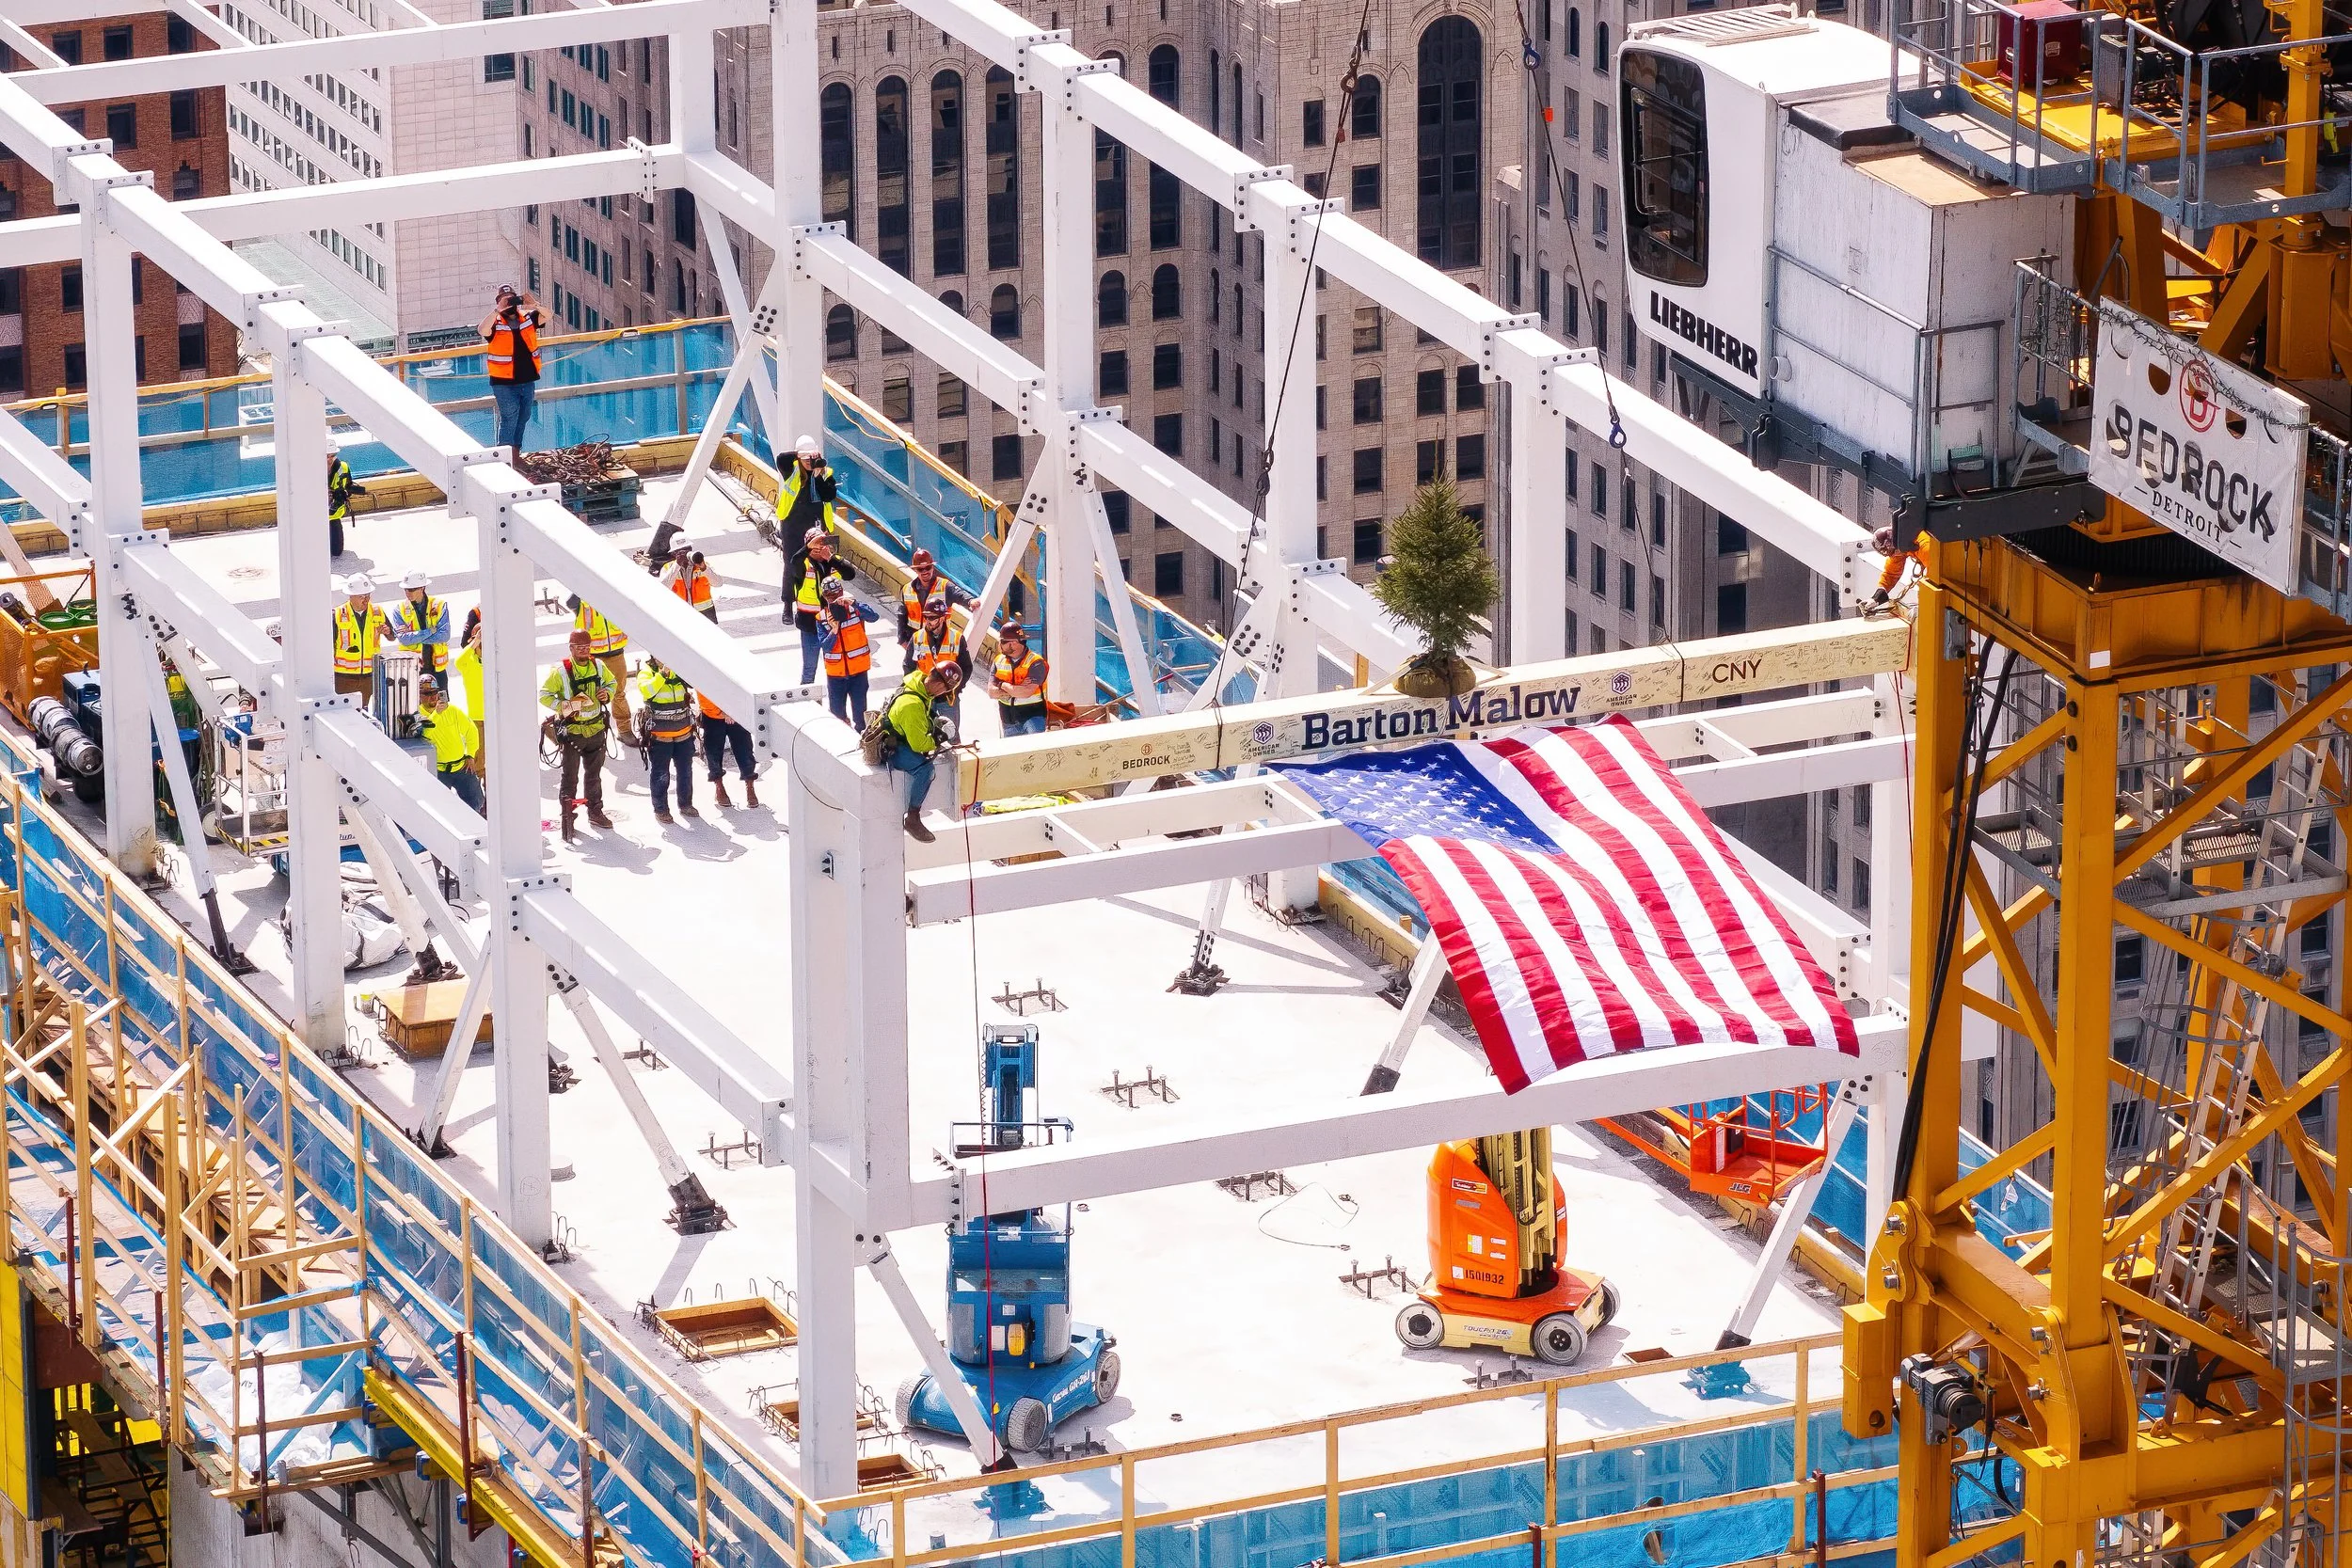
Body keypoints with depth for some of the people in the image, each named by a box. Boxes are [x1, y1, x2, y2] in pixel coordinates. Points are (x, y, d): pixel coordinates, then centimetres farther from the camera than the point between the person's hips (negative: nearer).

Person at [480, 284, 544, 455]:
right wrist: (498, 310, -31)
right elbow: (483, 330, -28)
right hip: (505, 383, -5)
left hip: (527, 381, 5)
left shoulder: (527, 318, 4)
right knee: (509, 418, -9)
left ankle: (516, 450, 29)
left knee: (523, 417, 16)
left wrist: (535, 305, -25)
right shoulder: (496, 323, -8)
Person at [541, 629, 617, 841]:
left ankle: (595, 813, 32)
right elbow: (544, 695, -10)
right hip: (572, 731, -5)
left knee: (594, 775, 18)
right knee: (571, 778, -2)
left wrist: (607, 694, -3)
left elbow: (611, 682, 19)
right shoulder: (560, 672, -13)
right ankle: (568, 821, 2)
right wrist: (563, 706, -25)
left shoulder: (598, 666, 3)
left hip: (596, 728, 5)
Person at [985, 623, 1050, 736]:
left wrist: (1003, 685, -9)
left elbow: (1027, 692, -24)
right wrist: (1016, 689, -17)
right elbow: (991, 692, -3)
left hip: (1032, 716, -6)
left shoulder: (1035, 662, -12)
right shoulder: (999, 661, 6)